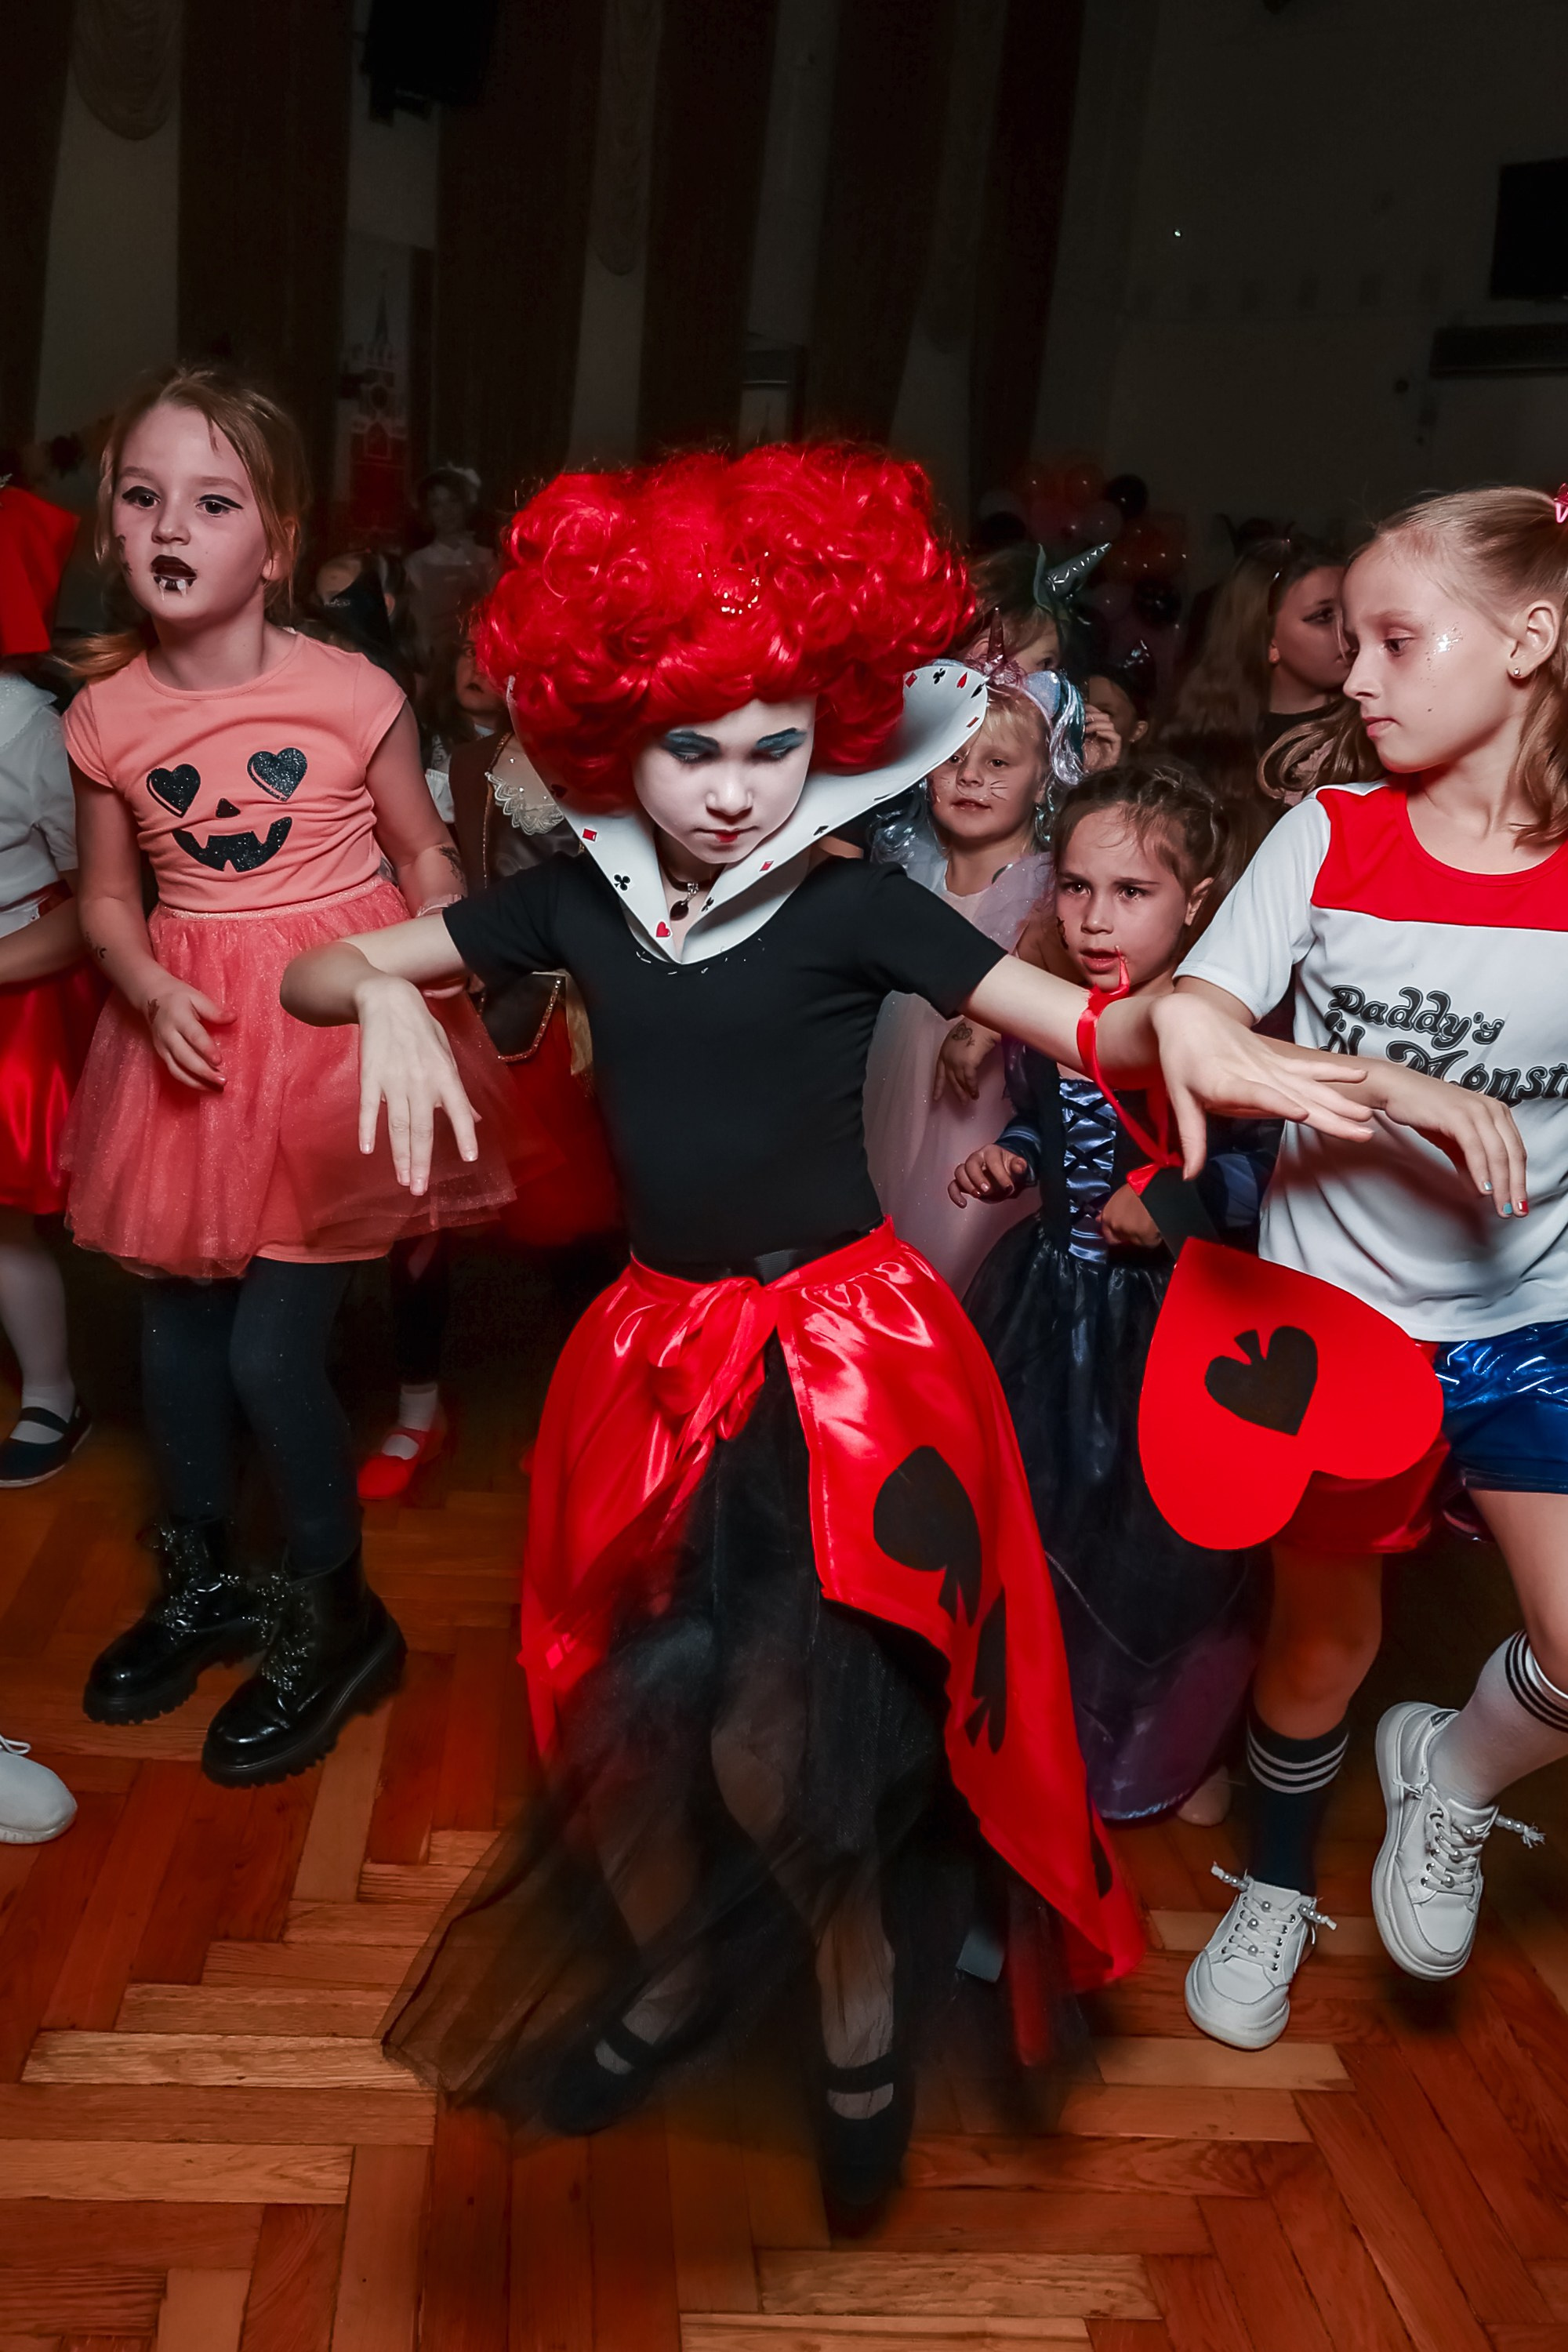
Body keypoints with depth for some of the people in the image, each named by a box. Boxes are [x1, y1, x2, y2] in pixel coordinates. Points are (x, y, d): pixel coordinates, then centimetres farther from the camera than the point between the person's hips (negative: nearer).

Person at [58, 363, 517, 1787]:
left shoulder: (351, 694, -11)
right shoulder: (106, 717, -2)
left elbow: (425, 856, 0)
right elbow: (106, 897, 7)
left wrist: (429, 1004, -8)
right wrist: (154, 992, -12)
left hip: (338, 1031, -4)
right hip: (191, 1037, 4)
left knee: (272, 1350, -5)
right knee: (176, 1326, 13)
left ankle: (337, 1618, 19)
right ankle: (203, 1584, 38)